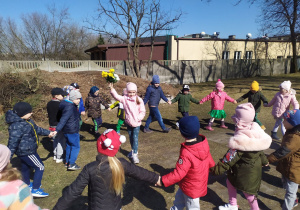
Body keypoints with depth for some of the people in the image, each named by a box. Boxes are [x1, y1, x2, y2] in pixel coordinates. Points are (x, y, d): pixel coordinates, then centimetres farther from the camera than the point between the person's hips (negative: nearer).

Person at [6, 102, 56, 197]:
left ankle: (27, 185, 46)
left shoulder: (26, 121, 3)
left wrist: (48, 133, 22)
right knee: (40, 167, -1)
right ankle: (35, 189, 6)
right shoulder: (17, 126, -29)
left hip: (25, 151, 10)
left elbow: (36, 129, 18)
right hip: (27, 152, -10)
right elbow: (12, 143, -29)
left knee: (25, 167, 26)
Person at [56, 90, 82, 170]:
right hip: (72, 131, -10)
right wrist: (57, 130, -28)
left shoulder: (72, 105, 8)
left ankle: (67, 162, 31)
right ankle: (71, 164, 2)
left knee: (69, 145, 19)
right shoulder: (70, 108, -23)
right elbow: (63, 120, -27)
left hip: (67, 131, 10)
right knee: (76, 146, -1)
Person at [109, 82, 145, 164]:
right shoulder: (125, 98, -5)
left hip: (136, 123, -3)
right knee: (130, 137, 19)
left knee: (135, 138, -8)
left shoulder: (139, 100, -8)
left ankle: (135, 154, -1)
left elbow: (143, 111, -5)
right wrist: (112, 89, -32)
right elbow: (116, 96, -18)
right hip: (128, 122, 3)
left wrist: (139, 118, -19)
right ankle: (133, 150, 40)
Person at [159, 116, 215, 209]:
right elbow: (209, 160, -1)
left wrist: (163, 181, -24)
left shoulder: (186, 153, -39)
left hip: (191, 188, -7)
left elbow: (178, 173, -34)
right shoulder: (203, 142, -16)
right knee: (179, 197, 31)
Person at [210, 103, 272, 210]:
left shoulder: (240, 139, -34)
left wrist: (217, 169, -20)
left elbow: (230, 157, -29)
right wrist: (264, 160, 26)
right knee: (230, 181, 25)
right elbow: (259, 147, 9)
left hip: (245, 172, -9)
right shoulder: (254, 130, -8)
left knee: (248, 191, 14)